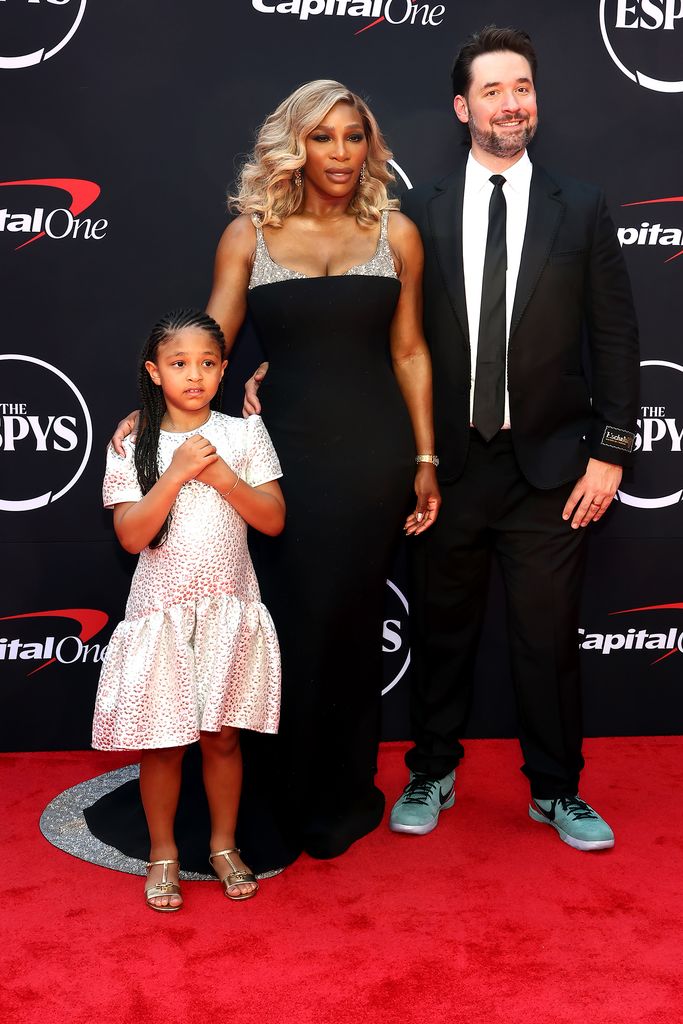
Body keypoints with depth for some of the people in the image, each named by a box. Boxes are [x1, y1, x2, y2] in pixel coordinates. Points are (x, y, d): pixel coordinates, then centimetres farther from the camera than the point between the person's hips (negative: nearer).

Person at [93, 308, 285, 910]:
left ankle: (224, 844, 30)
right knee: (163, 742, 7)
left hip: (230, 610, 1)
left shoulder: (243, 434, 0)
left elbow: (274, 520, -4)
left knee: (222, 736, 10)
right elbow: (131, 536, -11)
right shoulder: (135, 444, -3)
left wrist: (223, 476, -17)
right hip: (162, 611, -1)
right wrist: (177, 473, -20)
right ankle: (163, 853, 27)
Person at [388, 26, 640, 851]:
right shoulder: (420, 214, 4)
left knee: (548, 638, 8)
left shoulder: (580, 210, 4)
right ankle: (432, 775, 31)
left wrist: (610, 452, -3)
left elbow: (615, 337, 2)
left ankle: (556, 790, 26)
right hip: (449, 465, 1)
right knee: (442, 630, 12)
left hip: (550, 469, 0)